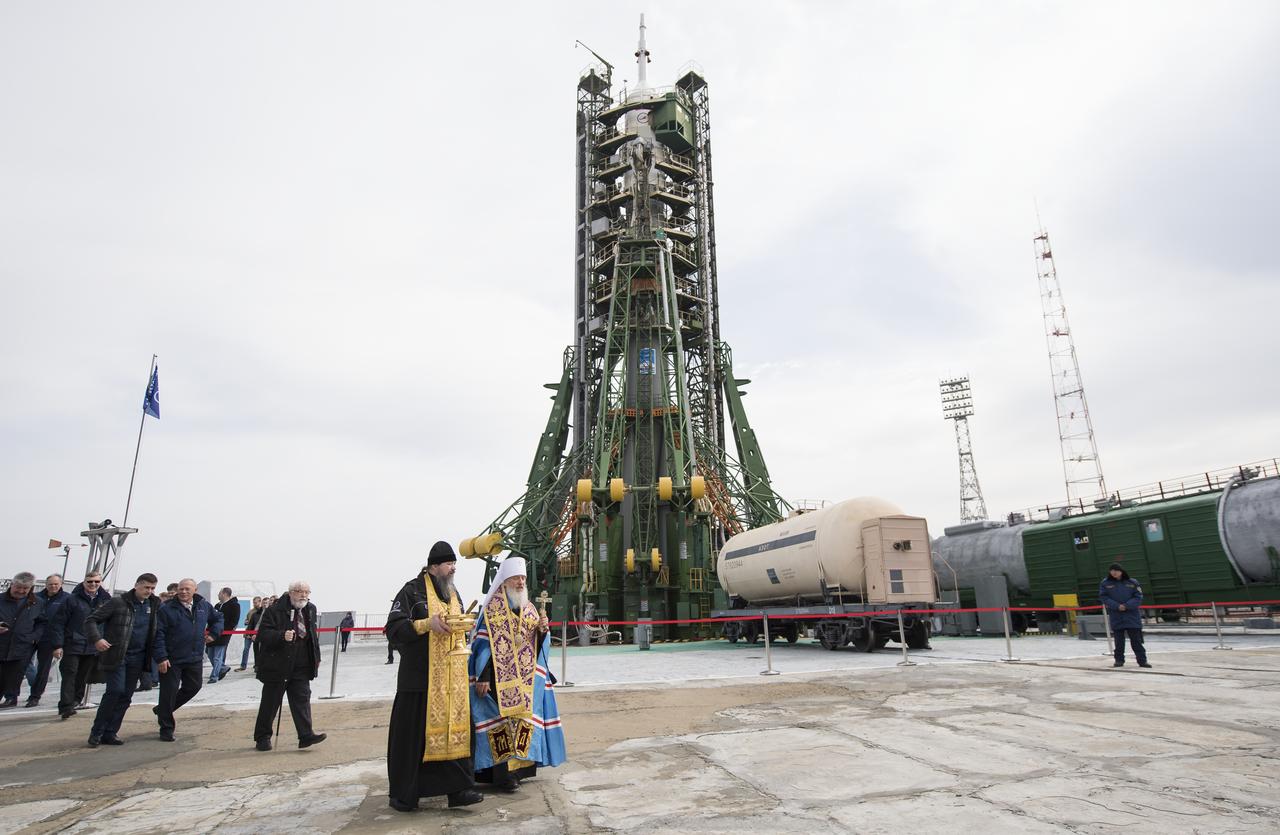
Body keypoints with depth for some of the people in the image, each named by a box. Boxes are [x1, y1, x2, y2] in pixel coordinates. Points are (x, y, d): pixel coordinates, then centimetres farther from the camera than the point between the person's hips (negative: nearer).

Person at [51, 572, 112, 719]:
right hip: (73, 646, -3)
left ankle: (75, 701, 23)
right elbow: (59, 623, -4)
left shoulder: (106, 600, 6)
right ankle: (66, 706, -2)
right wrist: (58, 645, -9)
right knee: (69, 675, -5)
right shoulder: (73, 599, -3)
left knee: (83, 678, 10)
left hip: (94, 648, 3)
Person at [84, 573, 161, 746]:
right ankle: (97, 732, 5)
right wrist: (96, 639, -22)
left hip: (137, 658, 5)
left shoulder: (154, 605, 4)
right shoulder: (118, 602, -9)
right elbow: (91, 620, -7)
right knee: (116, 691, -11)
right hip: (116, 655, -5)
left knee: (126, 696, 6)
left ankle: (110, 733, 16)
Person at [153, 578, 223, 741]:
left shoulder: (204, 606, 5)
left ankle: (163, 710, 38)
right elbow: (159, 634, -12)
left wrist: (213, 633, 8)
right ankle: (166, 729, 17)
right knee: (169, 692, 2)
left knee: (193, 687, 15)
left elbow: (218, 617, 22)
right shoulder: (167, 609, -9)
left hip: (195, 658, 5)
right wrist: (161, 657, -17)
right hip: (171, 659, -5)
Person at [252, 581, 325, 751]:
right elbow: (262, 634, -18)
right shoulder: (275, 610, -12)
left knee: (302, 698, -1)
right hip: (277, 664, -5)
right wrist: (282, 636, -34)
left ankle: (306, 735, -2)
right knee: (270, 702, 7)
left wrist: (316, 657, 17)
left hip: (301, 666, 5)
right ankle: (263, 737, 22)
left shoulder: (310, 610, 8)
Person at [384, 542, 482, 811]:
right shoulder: (412, 591, -6)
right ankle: (402, 794, 17)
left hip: (452, 677, 6)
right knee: (412, 733, 2)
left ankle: (458, 789, 9)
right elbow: (393, 629, -12)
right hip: (419, 677, -5)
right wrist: (427, 623, -22)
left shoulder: (453, 593, 15)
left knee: (455, 729, 3)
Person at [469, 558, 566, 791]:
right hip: (499, 678, -6)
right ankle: (501, 774, 0)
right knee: (501, 718, -6)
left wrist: (542, 630, -9)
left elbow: (539, 644, 13)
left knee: (523, 717, 8)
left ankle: (520, 765, 20)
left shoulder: (529, 609, 12)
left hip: (525, 680, 6)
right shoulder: (491, 608, -6)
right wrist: (483, 677, -17)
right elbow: (483, 643, -11)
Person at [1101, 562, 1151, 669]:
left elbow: (1138, 597, -3)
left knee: (1136, 640, 3)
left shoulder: (1132, 582, 0)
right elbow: (1103, 597, -2)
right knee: (1118, 640, 7)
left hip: (1132, 616, -1)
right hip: (1116, 617, 1)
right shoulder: (1105, 583, 0)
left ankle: (1142, 660, 10)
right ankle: (1119, 660, 16)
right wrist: (1117, 606, -15)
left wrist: (1126, 606, -16)